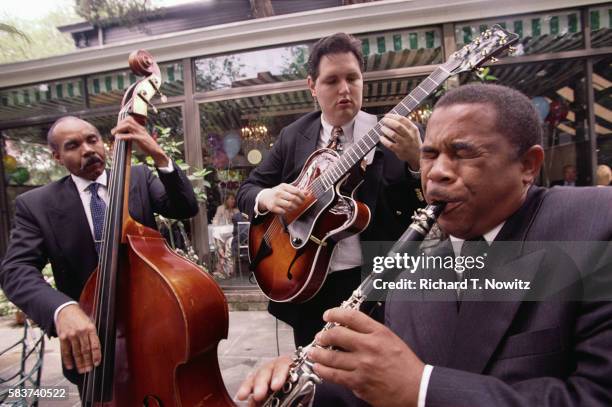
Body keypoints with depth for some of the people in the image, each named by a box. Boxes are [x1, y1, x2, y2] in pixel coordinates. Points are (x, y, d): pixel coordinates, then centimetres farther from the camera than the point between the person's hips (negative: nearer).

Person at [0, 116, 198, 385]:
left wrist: (159, 156, -28)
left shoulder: (139, 178, -2)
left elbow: (186, 209, -14)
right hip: (90, 335, 0)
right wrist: (63, 308, -35)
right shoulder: (36, 204, -5)